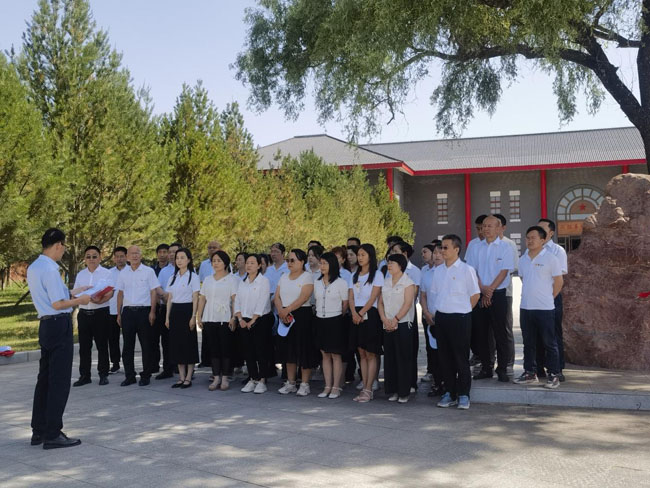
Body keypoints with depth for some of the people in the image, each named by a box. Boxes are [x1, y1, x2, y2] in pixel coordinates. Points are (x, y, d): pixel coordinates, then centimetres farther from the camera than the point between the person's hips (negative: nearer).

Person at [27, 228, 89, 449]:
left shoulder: (33, 268, 11)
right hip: (59, 325, -10)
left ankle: (38, 431, 23)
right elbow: (57, 304, -20)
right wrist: (79, 300, -6)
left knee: (44, 379, 15)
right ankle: (52, 434, 2)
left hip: (45, 325, 10)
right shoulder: (50, 269, -18)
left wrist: (70, 292, 22)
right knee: (59, 381, -3)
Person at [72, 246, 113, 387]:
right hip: (84, 313, 4)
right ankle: (84, 375, 12)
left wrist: (100, 300, -25)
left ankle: (103, 374, 10)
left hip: (101, 312, -3)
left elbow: (110, 293, -6)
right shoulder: (80, 274, 14)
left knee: (102, 345, 2)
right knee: (84, 346, 5)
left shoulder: (106, 273, 2)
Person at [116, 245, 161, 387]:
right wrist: (119, 313, 9)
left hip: (144, 310, -3)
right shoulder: (123, 273, 11)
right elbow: (120, 293, 13)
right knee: (128, 345, 6)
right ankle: (129, 376, 14)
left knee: (146, 344, 1)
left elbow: (154, 292, -2)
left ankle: (146, 376, 10)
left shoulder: (148, 271, 1)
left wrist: (152, 312, -9)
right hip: (127, 311, 3)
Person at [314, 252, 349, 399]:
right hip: (320, 321, 5)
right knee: (325, 355, 9)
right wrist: (320, 313, 12)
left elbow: (345, 304, -2)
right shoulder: (317, 283, 9)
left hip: (335, 321, -5)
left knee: (336, 355, 0)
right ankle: (327, 387, 14)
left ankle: (336, 387, 6)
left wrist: (338, 317, 4)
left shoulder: (341, 283, -7)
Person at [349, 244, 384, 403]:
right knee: (362, 354, 7)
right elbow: (350, 297, 9)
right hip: (357, 316, 6)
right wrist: (354, 313, -8)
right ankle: (364, 388, 11)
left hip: (370, 315, -6)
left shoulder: (377, 274, -2)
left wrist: (361, 313, -14)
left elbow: (373, 297, -9)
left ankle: (368, 390, -2)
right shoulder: (355, 275, 17)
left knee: (370, 354, -4)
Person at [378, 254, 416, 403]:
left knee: (403, 359, -4)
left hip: (403, 324, -6)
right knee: (389, 358, 6)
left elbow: (407, 303, -12)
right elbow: (381, 302, 11)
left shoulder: (408, 282, -4)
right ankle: (391, 391, 14)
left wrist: (395, 320, -16)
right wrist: (384, 319, -3)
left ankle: (403, 392, 2)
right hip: (387, 326, 6)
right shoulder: (386, 282, 14)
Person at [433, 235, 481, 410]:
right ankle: (449, 392, 19)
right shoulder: (438, 271, 11)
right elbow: (432, 293, 20)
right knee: (445, 357, 9)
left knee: (461, 357, 0)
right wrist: (439, 311, 10)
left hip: (460, 318, -5)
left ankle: (463, 395, 8)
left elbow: (475, 294, -2)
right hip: (441, 317, 6)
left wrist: (461, 311, 1)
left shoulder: (466, 269, -6)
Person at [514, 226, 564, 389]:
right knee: (528, 342, 12)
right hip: (525, 307, 6)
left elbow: (559, 281, -3)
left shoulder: (550, 258, -8)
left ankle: (554, 375, 8)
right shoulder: (523, 259, 9)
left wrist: (548, 297, 3)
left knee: (549, 343, 1)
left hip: (545, 308, -6)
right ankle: (530, 373, 21)